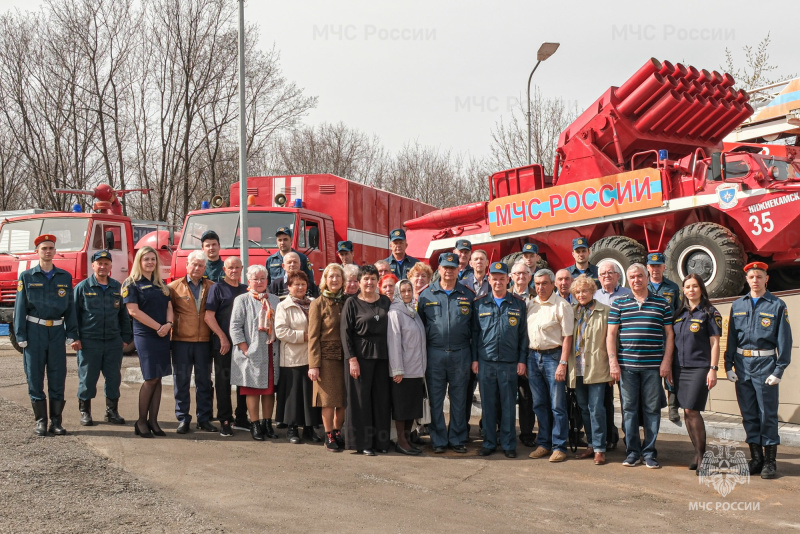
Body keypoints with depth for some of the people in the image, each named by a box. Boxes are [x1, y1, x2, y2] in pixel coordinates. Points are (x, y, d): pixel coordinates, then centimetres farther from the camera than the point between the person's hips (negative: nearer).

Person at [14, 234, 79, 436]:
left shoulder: (65, 277, 8)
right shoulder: (27, 277, 3)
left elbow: (70, 307, 9)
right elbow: (20, 308, 1)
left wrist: (71, 334, 3)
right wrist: (21, 336, -4)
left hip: (57, 332, 1)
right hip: (35, 331, -1)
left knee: (58, 378, 3)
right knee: (35, 378, 2)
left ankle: (56, 421, 11)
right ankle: (40, 421, 11)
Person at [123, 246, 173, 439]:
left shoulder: (161, 285, 17)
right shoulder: (131, 284, -2)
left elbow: (169, 307, 13)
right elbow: (134, 311, -11)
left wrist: (168, 324, -8)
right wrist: (158, 327, -13)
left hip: (163, 336, 6)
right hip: (145, 336, -6)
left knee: (158, 379, 4)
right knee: (150, 379, -8)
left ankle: (153, 421, 9)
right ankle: (141, 422, 3)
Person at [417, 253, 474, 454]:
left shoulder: (468, 294, 5)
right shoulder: (427, 295, 4)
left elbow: (474, 327, 7)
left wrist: (474, 356, 2)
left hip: (461, 353, 1)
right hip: (435, 353, 0)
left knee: (459, 398, 8)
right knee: (436, 399, 5)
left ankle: (457, 439, 18)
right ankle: (438, 440, 14)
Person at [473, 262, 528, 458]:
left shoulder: (518, 305, 5)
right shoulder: (480, 304, 7)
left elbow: (523, 334, 6)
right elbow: (475, 332, 9)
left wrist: (522, 360, 0)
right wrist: (474, 359, 3)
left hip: (509, 363, -1)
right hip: (485, 362, 1)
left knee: (508, 405, 4)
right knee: (488, 404, 6)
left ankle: (508, 444, 14)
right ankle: (489, 442, 16)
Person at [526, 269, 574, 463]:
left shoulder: (561, 305, -7)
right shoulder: (531, 304, 11)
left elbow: (567, 337, -10)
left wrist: (563, 363, -16)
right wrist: (524, 359, 8)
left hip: (553, 356, -6)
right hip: (533, 356, 6)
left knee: (557, 405, -2)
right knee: (539, 404, 12)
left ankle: (559, 447, 5)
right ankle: (543, 443, 21)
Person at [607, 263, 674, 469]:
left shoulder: (662, 304, 7)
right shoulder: (619, 304, 7)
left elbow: (669, 334, 7)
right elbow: (611, 334, 5)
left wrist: (666, 362, -1)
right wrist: (613, 362, -3)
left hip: (653, 366, 0)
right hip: (626, 365, 0)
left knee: (652, 409, 3)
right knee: (629, 409, 4)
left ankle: (649, 452, 14)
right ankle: (633, 452, 13)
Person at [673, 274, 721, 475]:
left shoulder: (709, 313, -1)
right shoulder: (679, 313, 13)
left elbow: (715, 344, -4)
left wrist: (713, 369, -11)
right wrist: (669, 367, 12)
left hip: (699, 367, -5)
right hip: (680, 367, 5)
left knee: (692, 410, -12)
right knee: (686, 412, 6)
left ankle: (702, 456, -2)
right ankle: (697, 452, 18)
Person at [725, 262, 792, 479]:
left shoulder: (777, 305, -1)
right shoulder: (738, 306, 10)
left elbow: (784, 340, -3)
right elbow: (731, 338, 11)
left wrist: (779, 370, -9)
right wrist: (728, 366, 5)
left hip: (765, 364, -4)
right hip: (742, 365, 4)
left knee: (768, 414, -1)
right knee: (748, 414, 8)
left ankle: (770, 461, 7)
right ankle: (756, 458, 18)